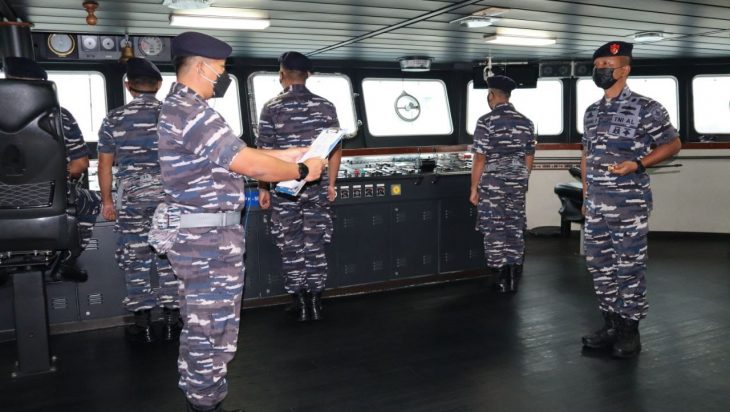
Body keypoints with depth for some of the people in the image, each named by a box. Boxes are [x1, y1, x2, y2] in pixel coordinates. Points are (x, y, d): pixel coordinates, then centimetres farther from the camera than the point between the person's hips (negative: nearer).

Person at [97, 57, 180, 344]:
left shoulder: (114, 119, 0)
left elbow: (104, 165, 4)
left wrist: (107, 200, 14)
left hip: (131, 197, 0)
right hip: (170, 196, 1)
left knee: (135, 261, 8)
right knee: (170, 259, 8)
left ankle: (143, 326, 14)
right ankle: (172, 321, 14)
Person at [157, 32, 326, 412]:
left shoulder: (180, 106, 15)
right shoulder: (191, 112, -20)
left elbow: (236, 154, 17)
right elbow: (249, 164, -22)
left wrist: (288, 155, 13)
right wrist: (302, 171, -8)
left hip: (197, 234, 11)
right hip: (209, 238, -11)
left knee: (200, 325, 21)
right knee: (213, 329, 2)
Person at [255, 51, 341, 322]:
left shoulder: (272, 108, -5)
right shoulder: (325, 106, 2)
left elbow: (265, 152, -6)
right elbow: (336, 149, 3)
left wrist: (263, 188, 3)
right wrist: (330, 183, 12)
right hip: (317, 187, 2)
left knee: (292, 248, 7)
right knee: (315, 246, 10)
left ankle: (300, 305, 14)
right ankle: (315, 304, 17)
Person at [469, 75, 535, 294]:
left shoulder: (486, 121, -11)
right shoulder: (526, 122, 6)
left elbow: (480, 159, -13)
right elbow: (529, 159, 10)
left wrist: (474, 188, -6)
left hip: (492, 185, -5)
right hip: (517, 184, 5)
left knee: (494, 232, 4)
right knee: (515, 230, 11)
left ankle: (501, 280, 8)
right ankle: (513, 279, 16)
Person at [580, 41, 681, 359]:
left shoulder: (646, 108, -6)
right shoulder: (592, 112, 13)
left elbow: (672, 144, 0)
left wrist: (637, 165, -16)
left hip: (630, 204, -6)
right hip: (596, 205, 6)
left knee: (629, 268, 1)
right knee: (600, 266, 10)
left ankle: (630, 331, 14)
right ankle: (611, 326, 24)